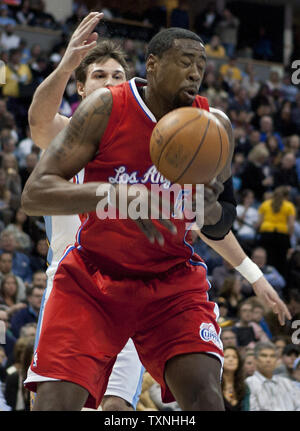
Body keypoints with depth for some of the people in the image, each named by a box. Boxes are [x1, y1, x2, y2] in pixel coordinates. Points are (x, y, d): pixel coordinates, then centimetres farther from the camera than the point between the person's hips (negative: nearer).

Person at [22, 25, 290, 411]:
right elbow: (33, 194, -21)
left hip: (171, 280, 2)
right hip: (92, 278, -2)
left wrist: (208, 208, -19)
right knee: (55, 403, -18)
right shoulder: (105, 108, -15)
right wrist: (113, 194, -37)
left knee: (205, 397, -19)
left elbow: (217, 230, 7)